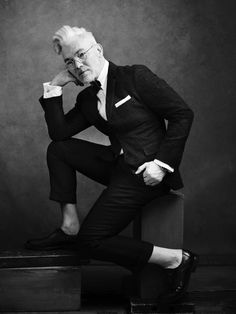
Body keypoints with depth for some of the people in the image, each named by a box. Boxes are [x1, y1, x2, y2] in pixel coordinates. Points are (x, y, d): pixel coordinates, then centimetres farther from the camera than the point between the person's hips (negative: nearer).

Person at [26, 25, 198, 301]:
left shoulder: (136, 77, -11)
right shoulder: (87, 98, 11)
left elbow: (183, 115, -13)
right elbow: (59, 132, 2)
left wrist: (162, 163, -18)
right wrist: (55, 86, 0)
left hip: (145, 173, -8)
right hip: (118, 165, 8)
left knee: (90, 241, -9)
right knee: (58, 149, 4)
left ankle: (177, 259, -3)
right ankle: (69, 227, 4)